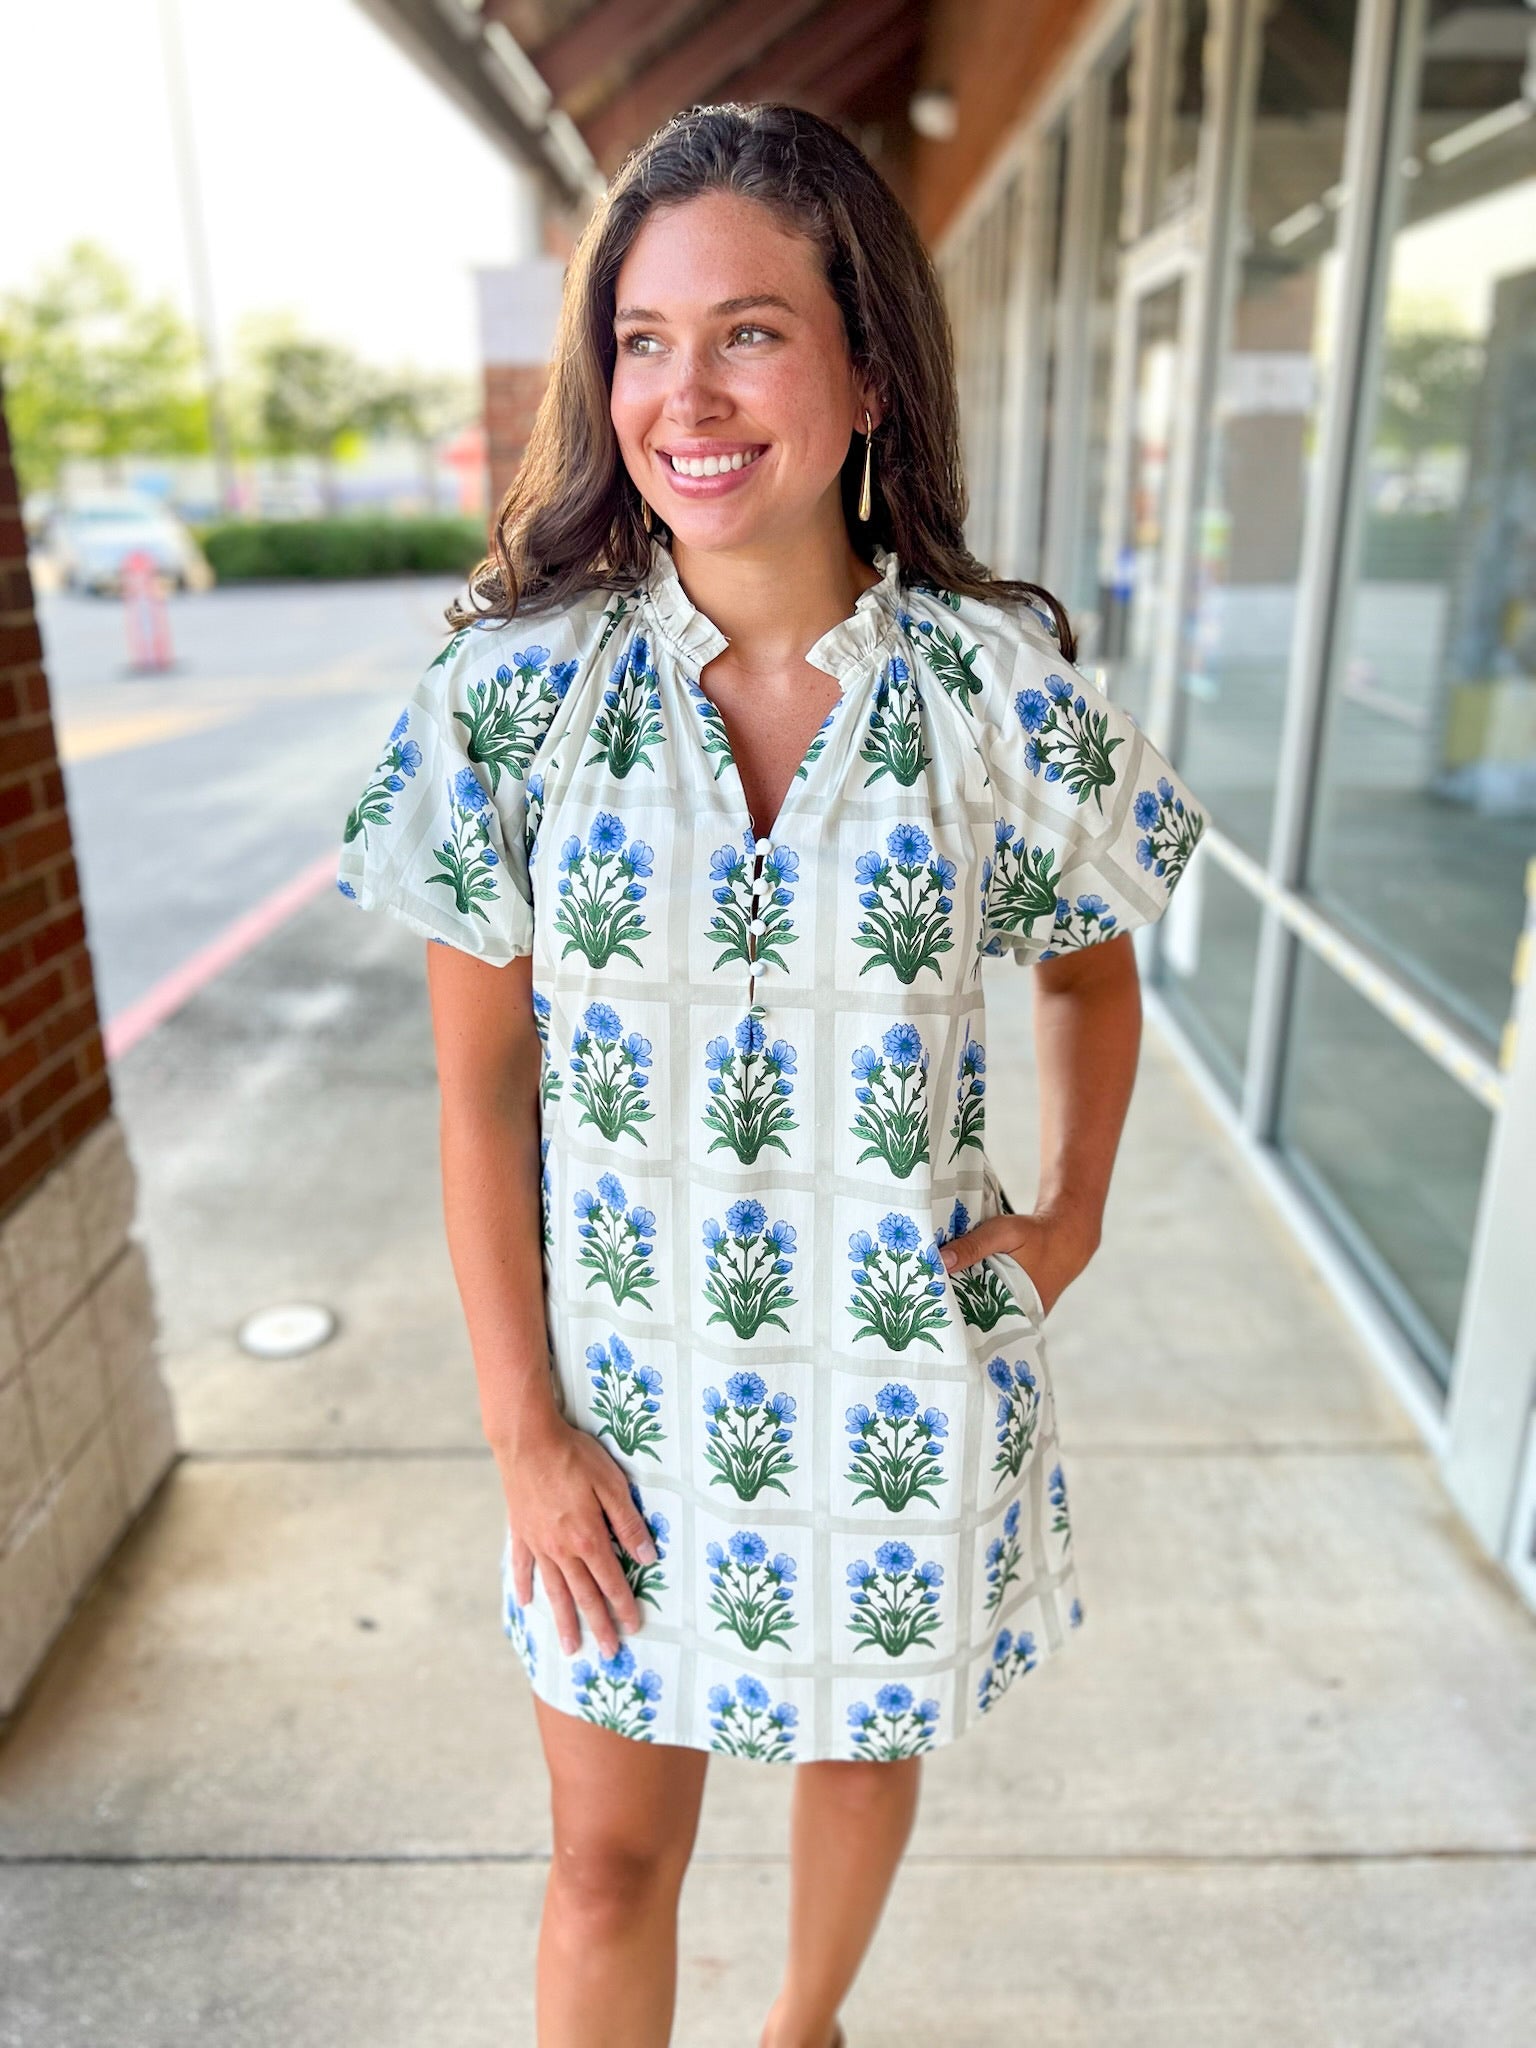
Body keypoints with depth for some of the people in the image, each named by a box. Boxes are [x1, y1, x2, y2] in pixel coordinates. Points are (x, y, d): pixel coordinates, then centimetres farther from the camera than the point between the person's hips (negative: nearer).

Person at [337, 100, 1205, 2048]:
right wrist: (522, 1430, -6)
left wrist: (1073, 1211, -5)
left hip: (904, 1376, 1)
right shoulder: (514, 685, -11)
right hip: (626, 1378, 0)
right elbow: (482, 1085, -7)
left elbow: (1090, 964, 7)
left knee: (862, 1743, 26)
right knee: (609, 1858, 16)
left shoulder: (1004, 687, -11)